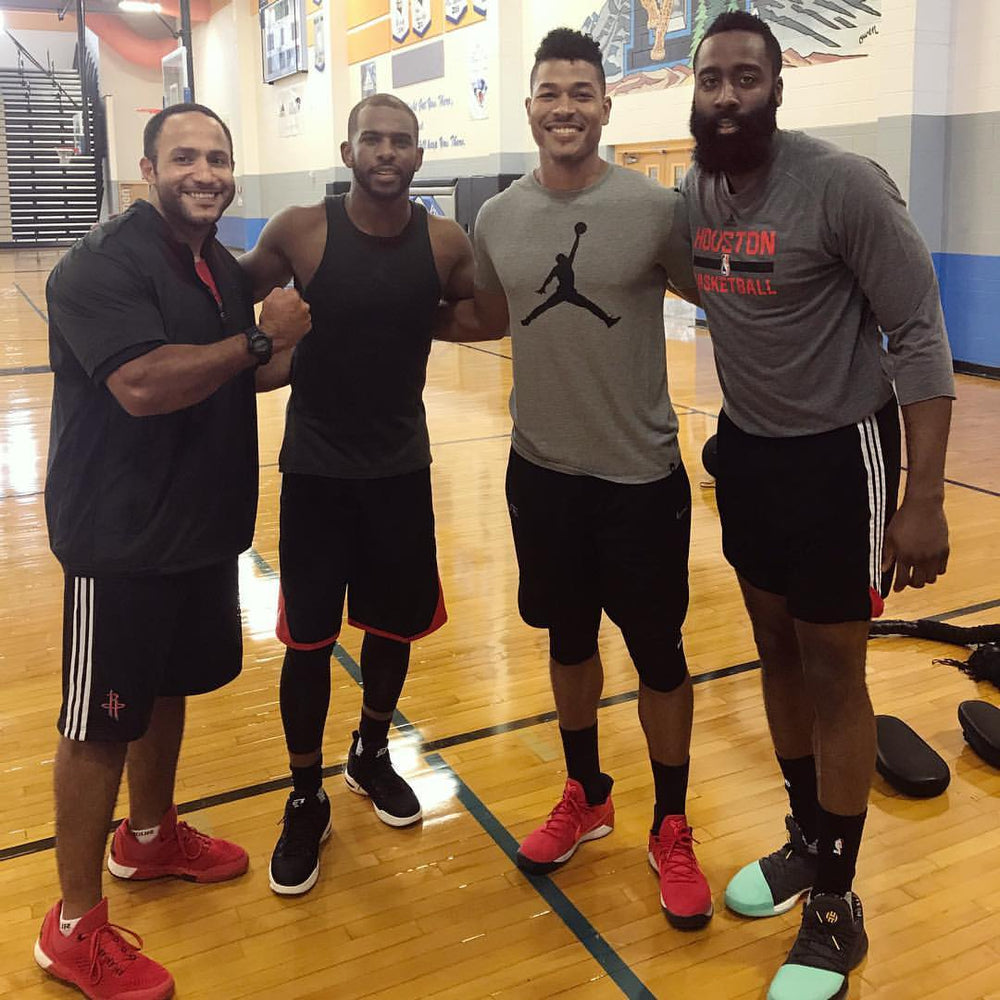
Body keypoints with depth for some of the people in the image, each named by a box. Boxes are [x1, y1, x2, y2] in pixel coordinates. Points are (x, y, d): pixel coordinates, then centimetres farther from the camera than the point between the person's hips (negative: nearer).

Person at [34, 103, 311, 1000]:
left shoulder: (224, 268, 10)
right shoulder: (101, 265, -17)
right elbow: (143, 385, -32)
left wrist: (296, 350, 9)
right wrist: (260, 338, -23)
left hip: (203, 524, 8)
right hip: (120, 535, -8)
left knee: (170, 687, 22)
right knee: (102, 721, 1)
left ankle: (149, 836, 44)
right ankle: (74, 926, 17)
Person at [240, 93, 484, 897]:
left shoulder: (446, 243, -6)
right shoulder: (299, 232, -11)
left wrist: (416, 319, -6)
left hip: (403, 466, 3)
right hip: (315, 468, -2)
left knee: (394, 626, 15)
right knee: (308, 639, 3)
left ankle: (372, 754, 41)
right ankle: (306, 800, 23)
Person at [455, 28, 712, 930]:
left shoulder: (656, 209, -11)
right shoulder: (498, 219, 1)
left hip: (642, 476, -3)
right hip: (542, 472, 4)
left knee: (658, 657, 8)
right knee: (568, 642, 18)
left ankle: (671, 830, 28)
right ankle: (586, 797, 40)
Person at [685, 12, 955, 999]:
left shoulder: (844, 184, -19)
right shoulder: (695, 191, 1)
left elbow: (918, 337, -17)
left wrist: (924, 498, -21)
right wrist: (733, 433, 9)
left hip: (837, 454, -6)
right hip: (746, 448, 6)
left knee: (832, 675, 3)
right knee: (777, 656, 16)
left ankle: (836, 907, 20)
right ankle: (805, 838, 37)